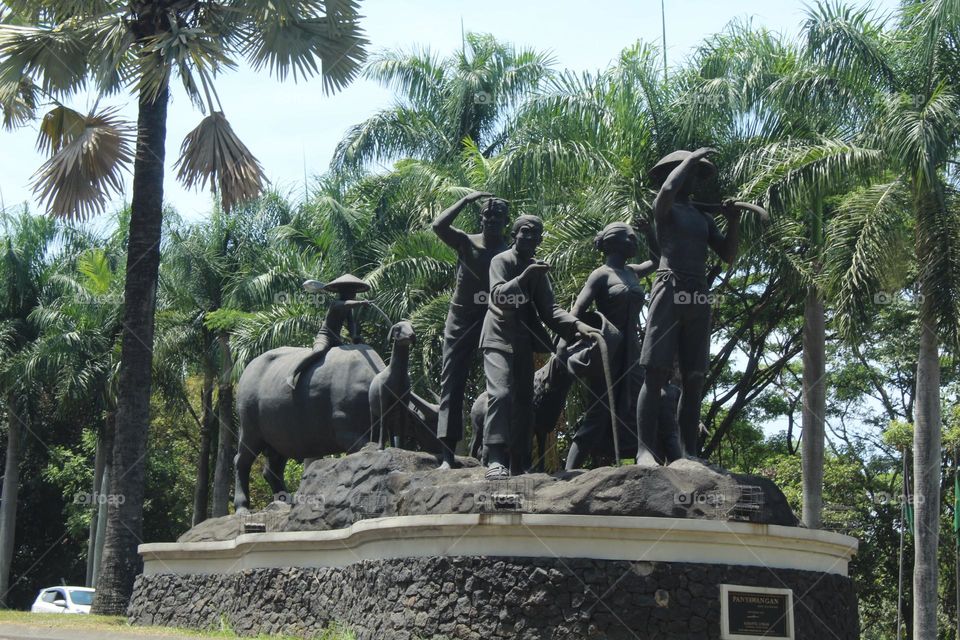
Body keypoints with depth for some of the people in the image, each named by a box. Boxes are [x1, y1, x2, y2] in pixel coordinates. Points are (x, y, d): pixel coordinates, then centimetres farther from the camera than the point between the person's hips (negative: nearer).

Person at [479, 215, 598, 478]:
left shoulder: (538, 270, 14)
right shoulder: (501, 261, -4)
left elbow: (548, 308, 4)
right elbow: (497, 296, -20)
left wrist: (577, 325, -13)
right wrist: (523, 278, -36)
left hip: (523, 342, 7)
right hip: (499, 338, -7)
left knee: (524, 401, 6)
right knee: (500, 393, -23)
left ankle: (518, 465, 10)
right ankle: (495, 460, -28)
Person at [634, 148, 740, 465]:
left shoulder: (704, 217, 24)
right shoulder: (663, 208, 7)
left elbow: (728, 255, 19)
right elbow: (668, 189, -17)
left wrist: (733, 221, 6)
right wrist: (690, 159, -5)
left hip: (698, 298, 6)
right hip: (670, 290, -6)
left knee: (693, 380, 2)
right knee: (656, 374, -13)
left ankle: (689, 453, 2)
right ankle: (646, 448, -18)